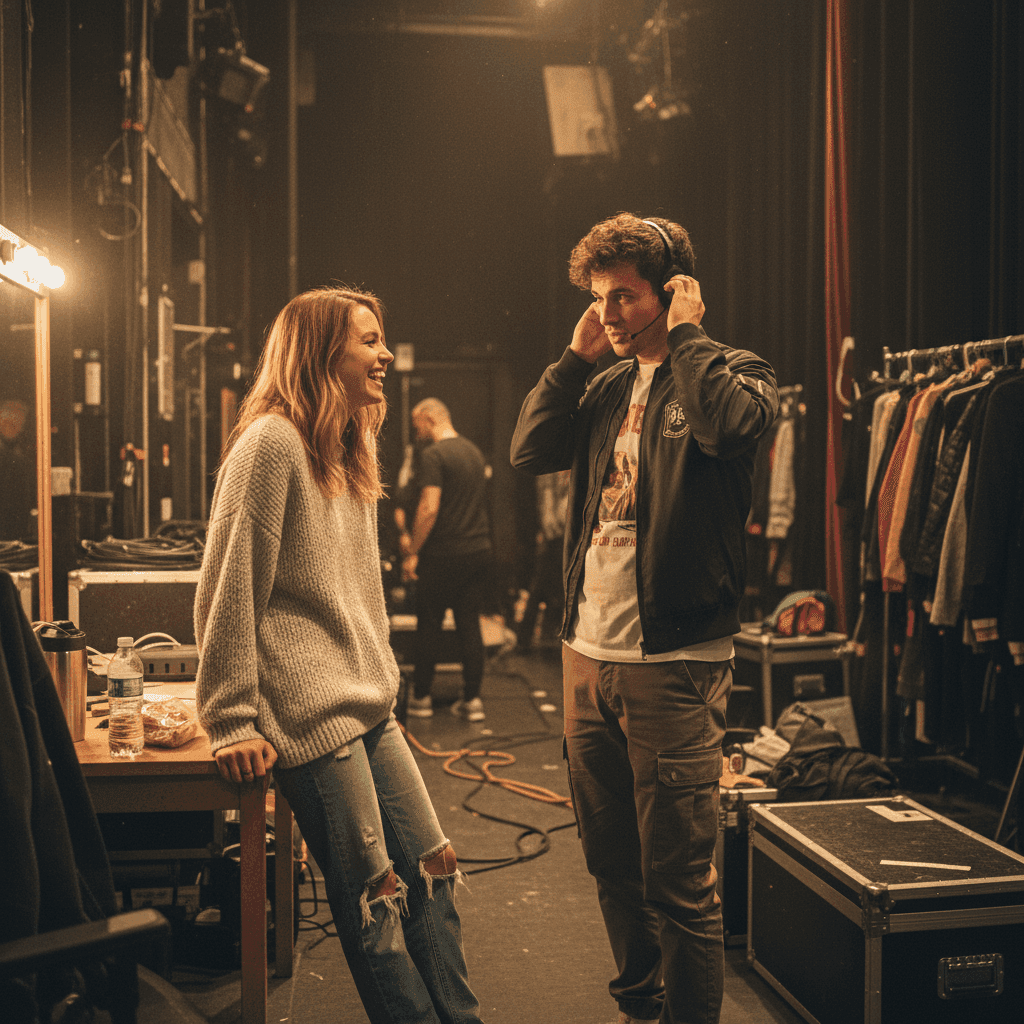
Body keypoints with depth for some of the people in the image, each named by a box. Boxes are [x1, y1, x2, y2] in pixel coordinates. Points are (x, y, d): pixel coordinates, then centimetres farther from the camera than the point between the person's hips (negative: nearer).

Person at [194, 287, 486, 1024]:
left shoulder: (349, 454, 17)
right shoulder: (270, 443, -11)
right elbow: (228, 592, -15)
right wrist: (232, 723, -14)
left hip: (370, 708, 9)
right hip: (311, 716, -9)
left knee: (435, 872, 8)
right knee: (374, 902, -3)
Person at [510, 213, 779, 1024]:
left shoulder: (735, 371, -4)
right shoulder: (609, 388, 15)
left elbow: (729, 424, -26)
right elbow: (530, 449, 7)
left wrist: (686, 334, -12)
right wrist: (578, 356, 4)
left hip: (674, 662, -7)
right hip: (589, 653, 7)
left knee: (678, 878, -2)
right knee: (611, 860, 18)